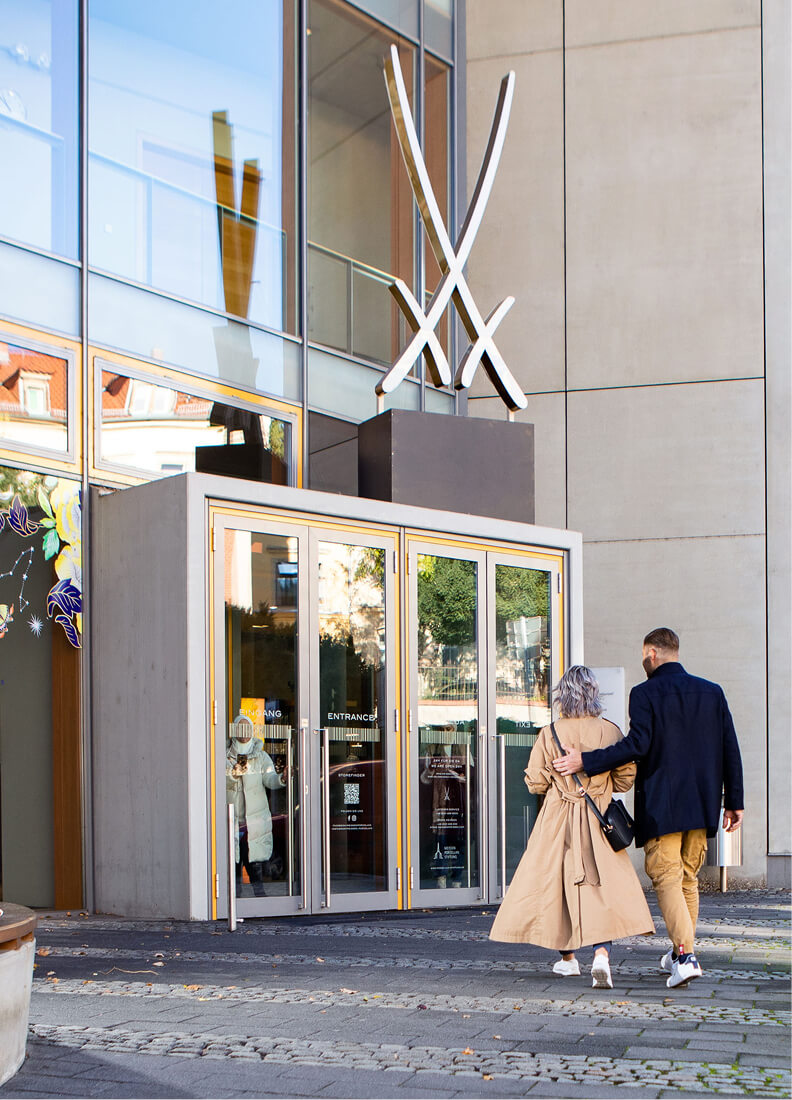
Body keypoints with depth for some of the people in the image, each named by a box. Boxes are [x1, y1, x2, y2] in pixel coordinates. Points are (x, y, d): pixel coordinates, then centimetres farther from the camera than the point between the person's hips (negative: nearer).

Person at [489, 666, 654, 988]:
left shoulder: (549, 734, -6)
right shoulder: (610, 732, -5)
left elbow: (535, 782, -3)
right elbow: (626, 778, 1)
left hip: (558, 819, 1)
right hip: (599, 821, -1)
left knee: (556, 881, 15)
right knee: (604, 886, -2)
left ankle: (567, 958, 27)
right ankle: (601, 955, -23)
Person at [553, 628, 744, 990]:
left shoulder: (645, 694, -8)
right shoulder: (712, 692, 8)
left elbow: (637, 744, -18)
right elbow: (730, 750, 8)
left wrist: (585, 760, -11)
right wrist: (734, 801, 13)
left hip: (660, 805, -5)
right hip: (702, 805, 5)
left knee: (667, 878, -3)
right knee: (688, 878, 16)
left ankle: (685, 954, -17)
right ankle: (679, 953, 24)